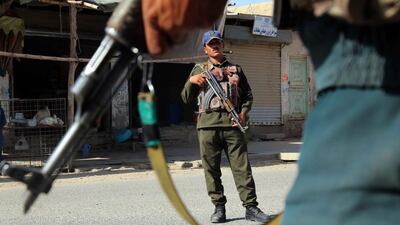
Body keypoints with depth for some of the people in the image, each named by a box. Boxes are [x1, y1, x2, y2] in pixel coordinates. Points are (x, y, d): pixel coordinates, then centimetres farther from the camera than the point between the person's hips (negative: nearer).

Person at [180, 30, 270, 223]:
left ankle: (251, 207, -3)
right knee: (211, 168, 0)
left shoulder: (235, 69, 18)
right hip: (207, 124, 0)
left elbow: (248, 95, 20)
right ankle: (219, 207, 9)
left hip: (232, 123, 0)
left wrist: (244, 112, 1)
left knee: (241, 166, -5)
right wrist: (191, 81, -4)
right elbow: (186, 99, 14)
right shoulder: (199, 70, 16)